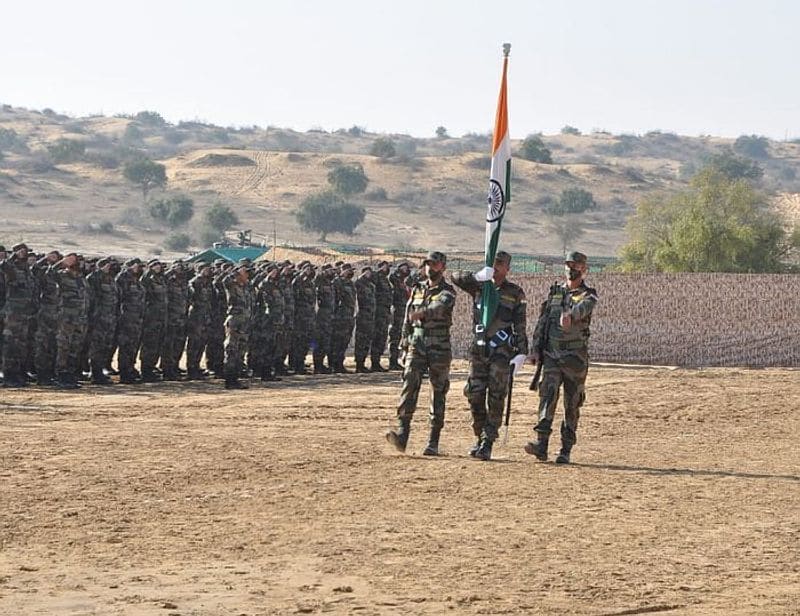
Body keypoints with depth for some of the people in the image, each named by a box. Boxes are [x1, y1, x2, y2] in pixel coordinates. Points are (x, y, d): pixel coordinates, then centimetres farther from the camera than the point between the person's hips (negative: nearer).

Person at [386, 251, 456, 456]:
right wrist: (406, 339, 13)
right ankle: (402, 435, -21)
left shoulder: (447, 292, -3)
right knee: (409, 385, -12)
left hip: (439, 348, -4)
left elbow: (438, 307, -25)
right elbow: (408, 317, 20)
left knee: (438, 393, 1)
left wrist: (422, 313, -42)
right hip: (416, 346, 4)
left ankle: (433, 442, 6)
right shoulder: (417, 289, 14)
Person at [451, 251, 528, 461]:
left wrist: (521, 352, -6)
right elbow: (456, 278, -3)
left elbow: (520, 325, 2)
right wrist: (477, 277, -20)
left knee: (496, 398, -5)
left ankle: (487, 444, -5)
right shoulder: (479, 286, 10)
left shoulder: (515, 293, 4)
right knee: (474, 394, 1)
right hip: (479, 348, 3)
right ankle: (480, 437, 15)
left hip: (502, 351, -3)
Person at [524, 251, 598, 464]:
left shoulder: (588, 295, -1)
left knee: (572, 403, 2)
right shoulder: (554, 291, 14)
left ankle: (566, 450, 10)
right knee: (548, 393, -15)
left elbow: (582, 308, -26)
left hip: (575, 357, -2)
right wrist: (536, 348, 9)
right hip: (551, 354, 2)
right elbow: (542, 321, 16)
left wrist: (569, 314, -49)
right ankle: (541, 443, -25)